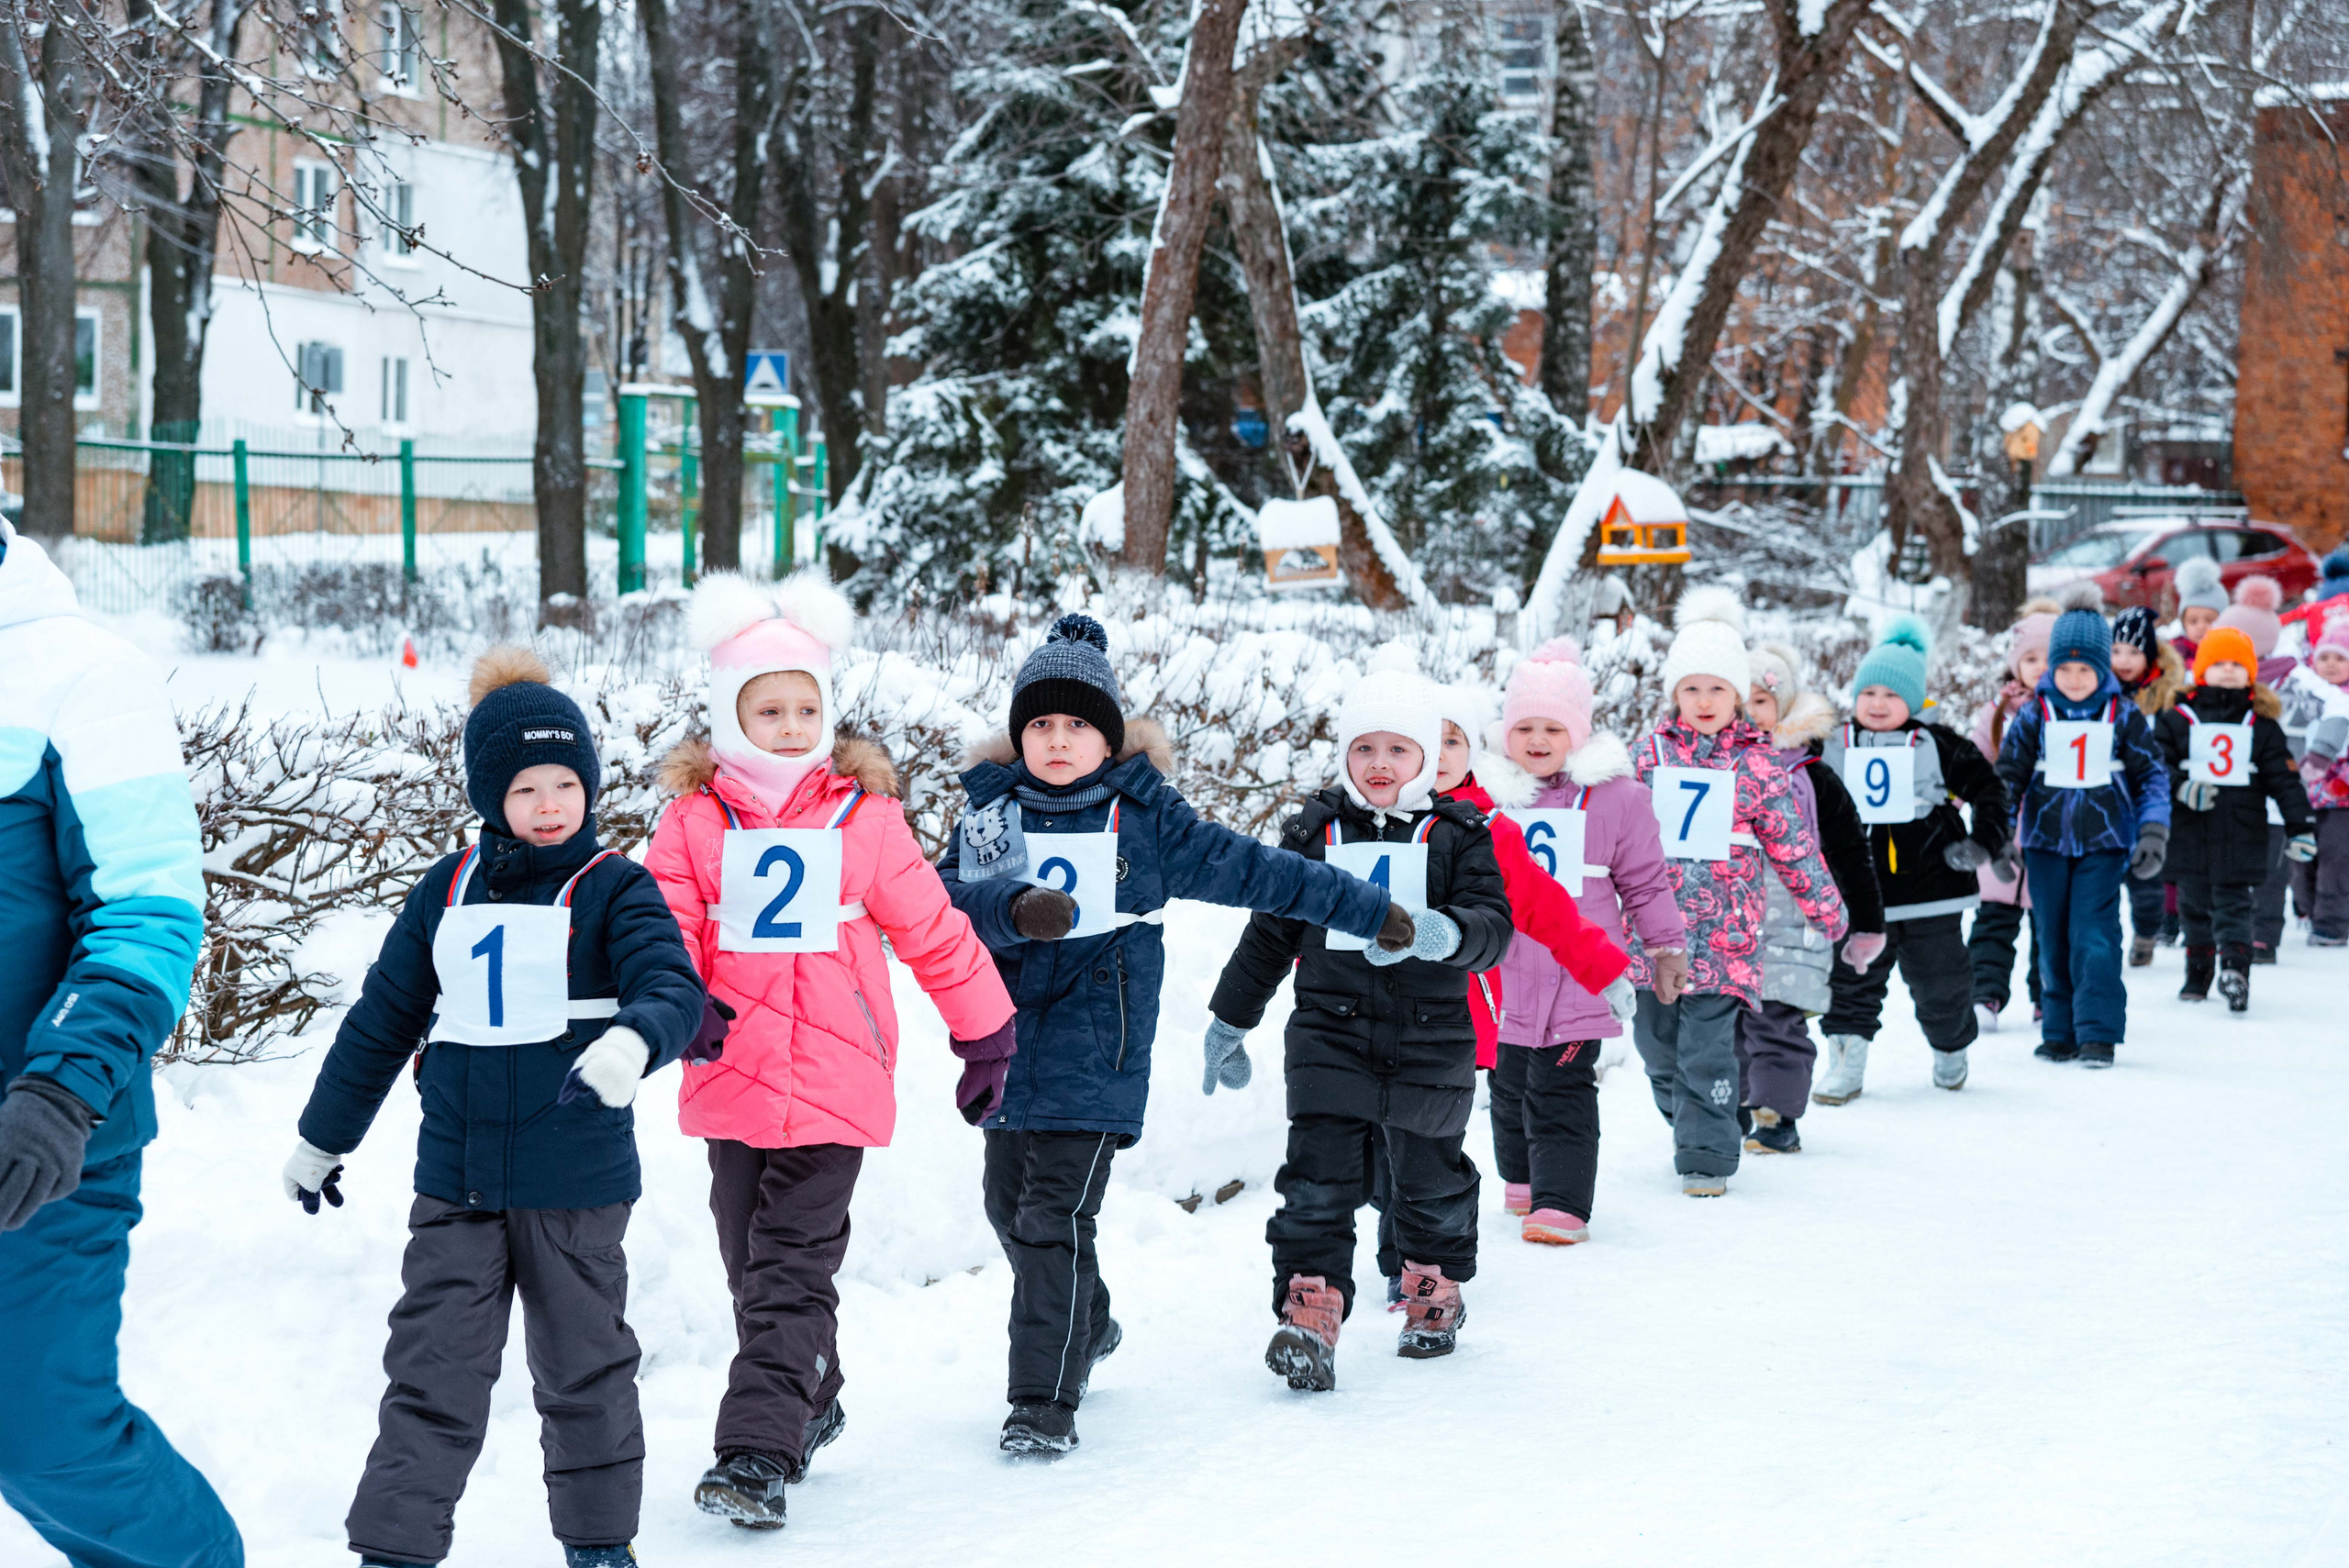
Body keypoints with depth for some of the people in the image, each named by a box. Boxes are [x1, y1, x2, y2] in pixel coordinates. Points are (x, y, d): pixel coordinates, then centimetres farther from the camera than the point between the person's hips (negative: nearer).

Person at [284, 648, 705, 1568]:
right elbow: (381, 1022, 16)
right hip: (456, 1183, 3)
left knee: (583, 1370, 10)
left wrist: (631, 1043, -41)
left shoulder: (614, 890, -3)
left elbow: (673, 989, -18)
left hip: (576, 1187, -2)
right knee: (432, 1367, 0)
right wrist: (324, 1137, 22)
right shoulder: (447, 894, 8)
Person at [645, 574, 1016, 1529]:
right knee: (752, 1263, 14)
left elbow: (930, 926, 8)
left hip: (834, 1078, -3)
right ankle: (812, 1407, 35)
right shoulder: (694, 819, 3)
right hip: (731, 1080, 3)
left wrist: (984, 1032, 13)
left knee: (791, 1270, -9)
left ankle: (758, 1452, -12)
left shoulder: (863, 816, 1)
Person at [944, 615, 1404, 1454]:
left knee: (1054, 1220, -11)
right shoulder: (990, 812, 7)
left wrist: (1367, 911, 9)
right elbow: (949, 897, -9)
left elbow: (1253, 870, 6)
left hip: (1095, 1051, -5)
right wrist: (1014, 907, -30)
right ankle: (1087, 1327, 43)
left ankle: (1046, 1399, -6)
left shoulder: (1144, 818, 1)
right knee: (1011, 1206, 16)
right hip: (1008, 1043, 5)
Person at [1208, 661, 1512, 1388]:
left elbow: (1492, 925, -9)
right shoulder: (1314, 833, 5)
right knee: (1317, 1183, -11)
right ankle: (1309, 1319, -13)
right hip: (1330, 1037, 0)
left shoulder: (1458, 836, 1)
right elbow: (1270, 932, 13)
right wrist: (1231, 1021, 14)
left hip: (1431, 1042, 0)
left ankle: (1435, 1298, 36)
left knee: (1429, 1181, 15)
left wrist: (1447, 934, -32)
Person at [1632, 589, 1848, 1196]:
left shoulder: (1760, 764, -2)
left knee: (1707, 1049, -8)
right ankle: (1688, 1128, 35)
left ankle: (1707, 1155, 3)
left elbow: (1794, 844, 4)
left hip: (1723, 929, -4)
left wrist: (1826, 908, 8)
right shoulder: (1651, 755, 5)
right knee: (1657, 1042, 13)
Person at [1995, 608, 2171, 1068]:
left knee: (2094, 936, -11)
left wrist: (2153, 832, -2)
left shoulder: (2124, 718, -1)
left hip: (2102, 845, -2)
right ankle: (2060, 1033, 15)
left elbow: (2153, 775, 6)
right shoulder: (2034, 716, 1)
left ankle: (2098, 1033, -8)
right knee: (2053, 940, 6)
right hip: (2046, 842, 2)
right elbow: (2008, 775, 6)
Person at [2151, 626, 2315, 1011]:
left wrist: (2299, 827, -1)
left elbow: (2284, 777, 5)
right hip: (2190, 831, 1)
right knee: (2194, 905, 10)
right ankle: (2198, 971, 24)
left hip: (2242, 833, -1)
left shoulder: (2261, 724, 6)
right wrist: (2181, 787, -19)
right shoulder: (2178, 719, 3)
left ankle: (2235, 967, -20)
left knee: (2234, 905, -9)